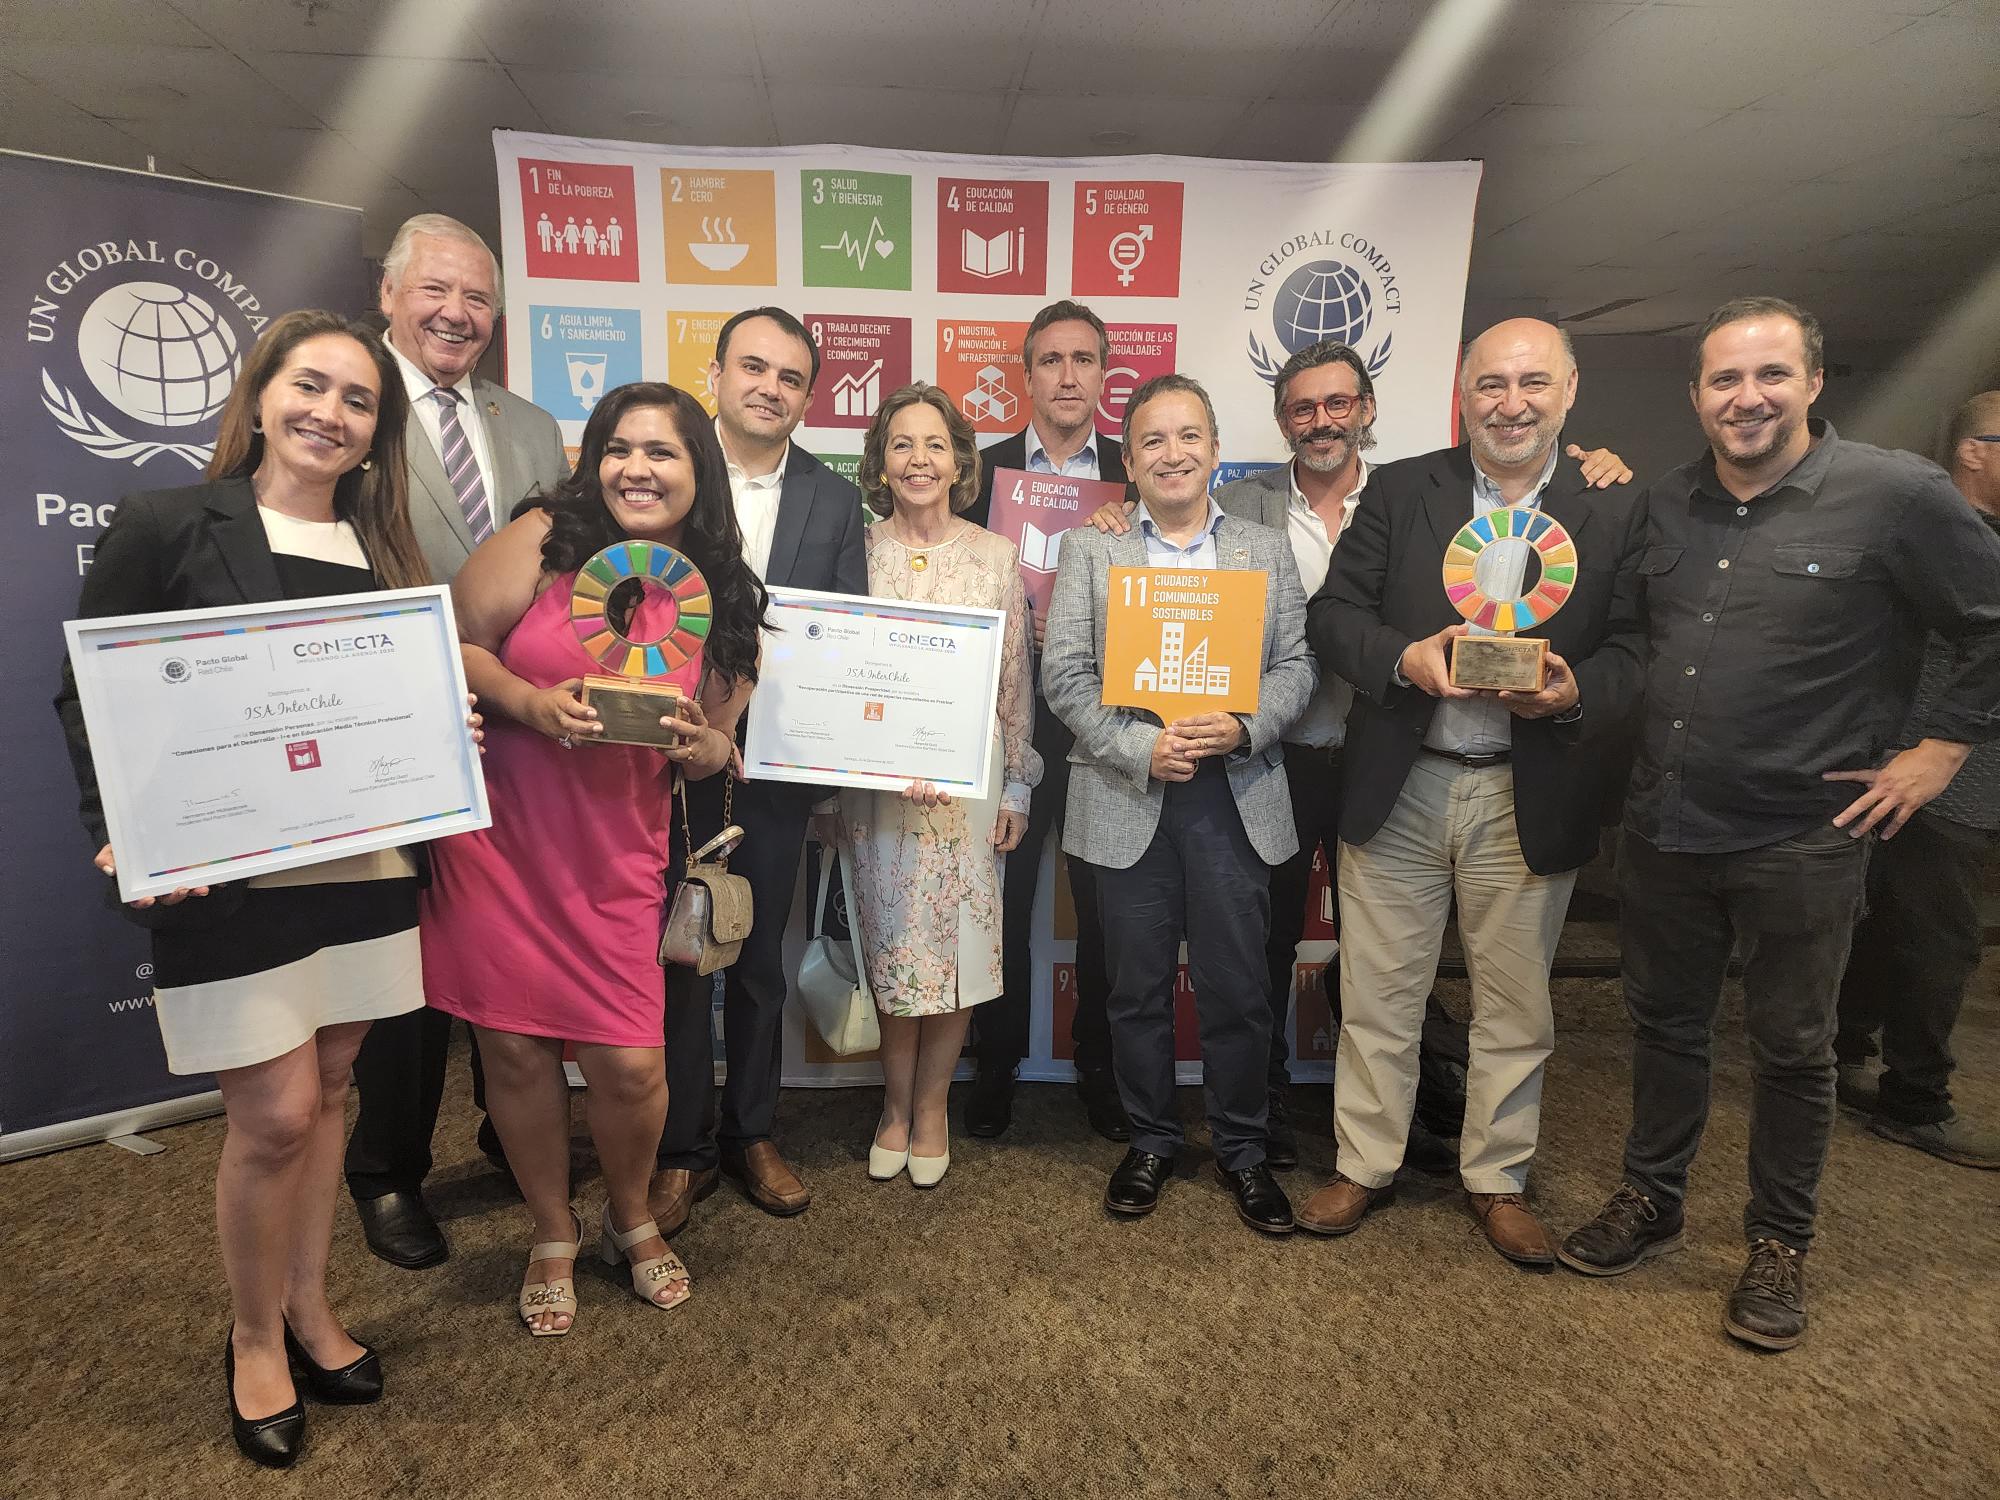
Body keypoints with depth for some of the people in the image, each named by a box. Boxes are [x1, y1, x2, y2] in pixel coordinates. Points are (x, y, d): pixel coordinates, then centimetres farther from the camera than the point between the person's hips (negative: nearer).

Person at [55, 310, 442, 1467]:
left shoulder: (381, 548, 10)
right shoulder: (168, 527, -4)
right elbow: (90, 694, -6)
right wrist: (128, 833, -19)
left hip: (364, 862, 5)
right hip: (228, 875, -4)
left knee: (328, 1094, 15)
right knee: (276, 1116, 1)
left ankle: (309, 1308, 35)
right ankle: (254, 1340, 27)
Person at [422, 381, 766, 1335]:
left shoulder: (722, 598, 4)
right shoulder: (544, 542, -4)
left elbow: (717, 743, 11)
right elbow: (449, 644, -2)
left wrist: (700, 744, -12)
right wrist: (528, 702, -18)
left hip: (619, 852, 1)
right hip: (501, 829, -1)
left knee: (629, 1062, -2)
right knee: (515, 1046, 7)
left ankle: (633, 1221, 31)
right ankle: (554, 1238, 32)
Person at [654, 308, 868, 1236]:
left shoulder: (836, 500, 5)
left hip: (778, 762, 2)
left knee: (760, 957, 15)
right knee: (677, 957, 8)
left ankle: (752, 1133, 32)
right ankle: (684, 1149, 25)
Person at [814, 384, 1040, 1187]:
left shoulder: (997, 555, 3)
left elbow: (1016, 681, 5)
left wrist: (1016, 788, 3)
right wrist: (827, 793, 1)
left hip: (967, 777, 1)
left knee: (958, 945, 6)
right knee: (892, 946, 6)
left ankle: (930, 1106, 25)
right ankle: (896, 1105, 26)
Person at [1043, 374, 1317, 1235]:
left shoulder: (1266, 551, 11)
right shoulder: (1088, 552, 6)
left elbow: (1296, 665, 4)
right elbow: (1065, 675, -3)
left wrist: (1244, 728, -15)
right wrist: (1141, 747, -15)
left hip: (1236, 795, 1)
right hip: (1129, 797, 0)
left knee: (1236, 988, 6)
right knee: (1138, 987, 10)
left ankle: (1240, 1148, 26)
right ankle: (1150, 1141, 29)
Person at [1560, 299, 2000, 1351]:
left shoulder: (1898, 496, -10)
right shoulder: (1665, 505, 6)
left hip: (1799, 841, -4)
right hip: (1663, 825, 5)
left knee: (1792, 1049, 12)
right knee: (1665, 1023, 17)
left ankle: (1780, 1242, 31)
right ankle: (1650, 1202, 36)